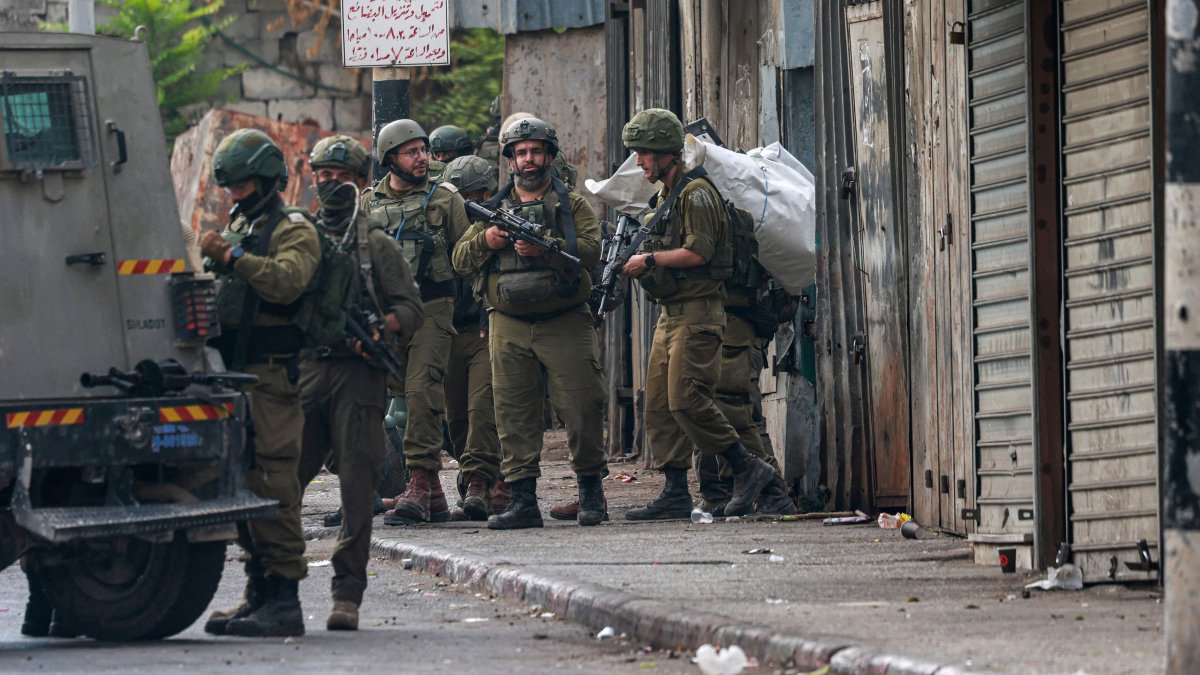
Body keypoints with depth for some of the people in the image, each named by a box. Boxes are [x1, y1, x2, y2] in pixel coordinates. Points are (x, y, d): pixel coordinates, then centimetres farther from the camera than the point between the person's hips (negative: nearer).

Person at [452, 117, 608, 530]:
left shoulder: (572, 205, 8)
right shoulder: (495, 209, 15)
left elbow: (591, 248, -9)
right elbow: (461, 262, 13)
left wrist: (543, 247, -21)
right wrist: (486, 240, -7)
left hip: (564, 324, -3)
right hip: (510, 328, 3)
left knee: (581, 408, -4)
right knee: (514, 413, -1)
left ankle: (590, 489, 10)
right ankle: (523, 501, 1)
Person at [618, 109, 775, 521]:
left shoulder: (696, 193, -11)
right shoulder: (665, 197, 19)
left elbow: (698, 251, -20)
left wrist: (649, 259, -13)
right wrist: (638, 264, 10)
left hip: (697, 314, -10)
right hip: (671, 314, 10)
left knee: (686, 400, -17)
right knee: (659, 405, 5)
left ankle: (747, 469, -9)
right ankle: (675, 494, 5)